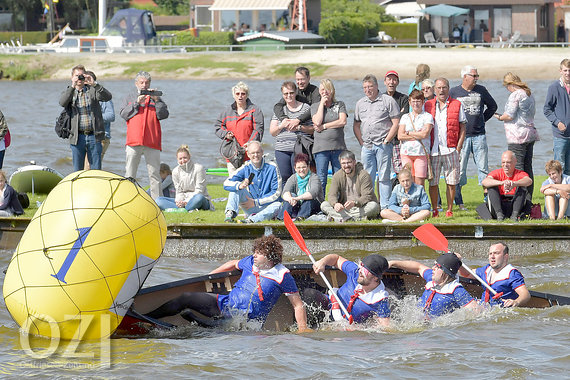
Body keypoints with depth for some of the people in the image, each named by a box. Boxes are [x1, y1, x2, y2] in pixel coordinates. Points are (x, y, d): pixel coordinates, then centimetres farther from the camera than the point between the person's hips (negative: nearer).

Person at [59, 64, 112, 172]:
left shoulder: (92, 90, 8)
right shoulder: (69, 92, 9)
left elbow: (108, 97, -9)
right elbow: (62, 102, -12)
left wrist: (94, 84, -20)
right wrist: (73, 86, -21)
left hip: (94, 137, 0)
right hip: (78, 137, 0)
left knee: (96, 170, 2)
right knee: (77, 171, 4)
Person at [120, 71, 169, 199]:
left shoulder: (155, 97, 13)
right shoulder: (130, 97, 16)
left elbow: (163, 115, 3)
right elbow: (124, 114, 2)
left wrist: (157, 101, -8)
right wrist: (137, 103, -6)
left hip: (152, 142, 0)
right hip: (134, 140, 0)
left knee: (154, 174, -1)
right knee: (129, 174, 0)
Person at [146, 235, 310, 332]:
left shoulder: (283, 275, -11)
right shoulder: (251, 262, 6)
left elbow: (298, 305, -7)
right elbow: (233, 264, 29)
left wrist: (303, 330, -17)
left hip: (248, 320, -5)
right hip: (226, 303, 5)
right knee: (186, 298, -8)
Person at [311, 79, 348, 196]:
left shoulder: (340, 105, 10)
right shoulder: (315, 106, 11)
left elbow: (342, 121, -5)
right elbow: (317, 122, -7)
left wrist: (324, 127, -7)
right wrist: (322, 103, -3)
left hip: (338, 147, 0)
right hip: (321, 147, 0)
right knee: (321, 180, -3)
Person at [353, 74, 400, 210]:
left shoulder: (388, 101, -1)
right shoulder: (360, 103, 15)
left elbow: (396, 124, -4)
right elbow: (356, 125, 21)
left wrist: (386, 141, -9)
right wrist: (361, 142, 7)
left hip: (383, 146, -5)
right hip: (366, 146, 5)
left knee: (384, 177, -4)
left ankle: (385, 207, -3)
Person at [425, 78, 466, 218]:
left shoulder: (457, 105, 6)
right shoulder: (427, 106, 11)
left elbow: (462, 129, 7)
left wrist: (458, 148, -3)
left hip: (450, 150, -1)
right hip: (433, 150, 1)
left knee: (451, 182, 0)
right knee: (433, 182, 0)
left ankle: (449, 210, 8)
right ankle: (434, 210, 10)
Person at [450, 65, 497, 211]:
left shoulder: (481, 90, 9)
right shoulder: (454, 92, 1)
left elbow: (492, 106, 22)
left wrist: (482, 119, 14)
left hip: (479, 135, 2)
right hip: (461, 136, -2)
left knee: (483, 168, 2)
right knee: (459, 169, -3)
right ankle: (458, 202, 2)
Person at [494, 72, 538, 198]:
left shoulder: (515, 95, -12)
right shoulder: (529, 94, 14)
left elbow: (509, 116, -17)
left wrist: (500, 117, 4)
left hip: (518, 136, -9)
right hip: (530, 133, 9)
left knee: (517, 168, -8)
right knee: (528, 167, 11)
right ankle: (528, 196, 14)